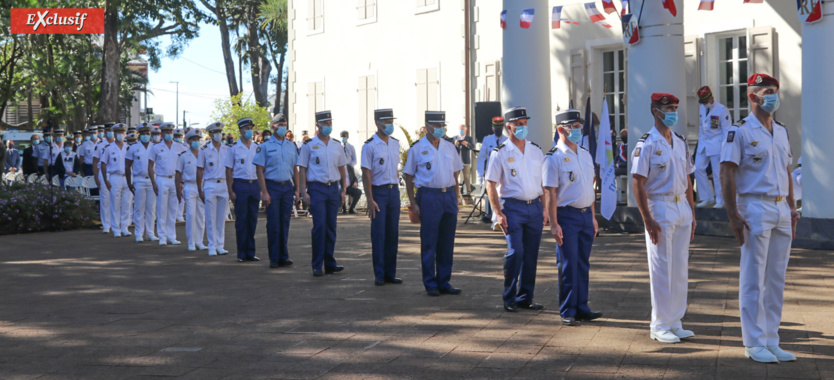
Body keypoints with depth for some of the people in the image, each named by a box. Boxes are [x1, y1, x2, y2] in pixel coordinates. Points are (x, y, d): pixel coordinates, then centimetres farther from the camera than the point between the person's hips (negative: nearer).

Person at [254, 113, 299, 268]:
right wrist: (264, 192, -12)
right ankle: (274, 259, 4)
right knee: (273, 224, -3)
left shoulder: (292, 146, 11)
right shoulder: (265, 146, -2)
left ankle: (283, 257, 13)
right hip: (272, 187, -4)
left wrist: (297, 189, 8)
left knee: (285, 223, 6)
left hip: (287, 187, 4)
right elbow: (260, 170, -5)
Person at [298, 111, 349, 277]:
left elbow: (342, 169, 16)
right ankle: (317, 266, -1)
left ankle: (329, 263, 13)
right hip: (317, 188, -4)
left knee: (331, 226, 6)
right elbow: (302, 169, 0)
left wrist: (343, 190, 9)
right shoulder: (309, 145, 0)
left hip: (333, 188, 4)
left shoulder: (337, 145, 11)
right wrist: (304, 192, -7)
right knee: (319, 226, -8)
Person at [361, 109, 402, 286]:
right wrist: (370, 200, -15)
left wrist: (396, 188, 11)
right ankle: (379, 275, 5)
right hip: (378, 192, -5)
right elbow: (366, 174, -10)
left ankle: (390, 273, 15)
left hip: (394, 191, 5)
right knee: (378, 234, -2)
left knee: (393, 233, 7)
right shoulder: (369, 146, -8)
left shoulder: (395, 143, 10)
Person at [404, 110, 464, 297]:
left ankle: (444, 282, 16)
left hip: (449, 196, 4)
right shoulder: (417, 149, -1)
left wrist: (456, 198, 10)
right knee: (429, 243, -1)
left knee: (447, 243, 7)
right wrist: (413, 203, -7)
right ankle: (430, 284, 7)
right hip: (429, 196, -4)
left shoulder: (449, 147, 12)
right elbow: (408, 177, 0)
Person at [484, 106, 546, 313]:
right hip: (513, 207, -4)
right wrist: (498, 213, -12)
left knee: (531, 254, 6)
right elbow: (490, 184, -4)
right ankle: (509, 298, 1)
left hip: (535, 207, 4)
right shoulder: (500, 153, -2)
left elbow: (543, 182, 16)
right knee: (514, 252, -12)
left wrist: (545, 208, 10)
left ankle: (525, 297, 16)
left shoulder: (536, 151, 11)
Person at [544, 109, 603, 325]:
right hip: (567, 216, -6)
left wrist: (593, 216, 15)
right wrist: (554, 224, -15)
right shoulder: (554, 158, -9)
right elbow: (551, 194, -11)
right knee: (568, 266, -2)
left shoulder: (585, 155, 13)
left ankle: (581, 308, 18)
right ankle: (567, 312, 7)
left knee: (583, 265, 10)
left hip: (586, 214, 6)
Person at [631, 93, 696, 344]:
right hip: (659, 208, -7)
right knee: (661, 270, -3)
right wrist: (648, 220, -18)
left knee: (680, 269, 10)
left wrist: (692, 215, 12)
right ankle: (659, 326, 5)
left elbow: (687, 180, 17)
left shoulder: (681, 143, 13)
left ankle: (675, 322, 19)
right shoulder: (647, 144, -9)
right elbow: (637, 184, -13)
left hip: (682, 208, 7)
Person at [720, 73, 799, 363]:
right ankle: (754, 343, 5)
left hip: (781, 210, 7)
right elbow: (727, 174, -12)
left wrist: (792, 209, 14)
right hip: (755, 209, -7)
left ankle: (771, 341, 17)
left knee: (777, 279, 9)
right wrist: (734, 216, -17)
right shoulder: (740, 132, -8)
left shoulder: (782, 132, 14)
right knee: (753, 279, -2)